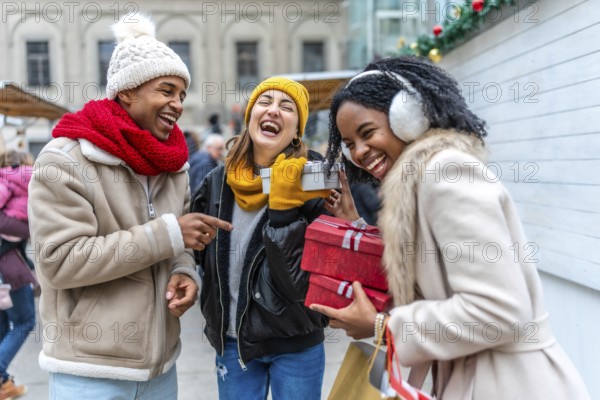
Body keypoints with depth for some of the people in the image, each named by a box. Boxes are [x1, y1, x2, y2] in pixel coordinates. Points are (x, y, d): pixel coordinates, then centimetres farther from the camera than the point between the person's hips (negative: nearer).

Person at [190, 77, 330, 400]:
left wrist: (282, 207, -25)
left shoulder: (312, 182, -13)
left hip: (296, 345, -3)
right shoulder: (218, 181, -2)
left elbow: (300, 279, -20)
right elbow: (199, 251, 12)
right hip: (232, 340, 3)